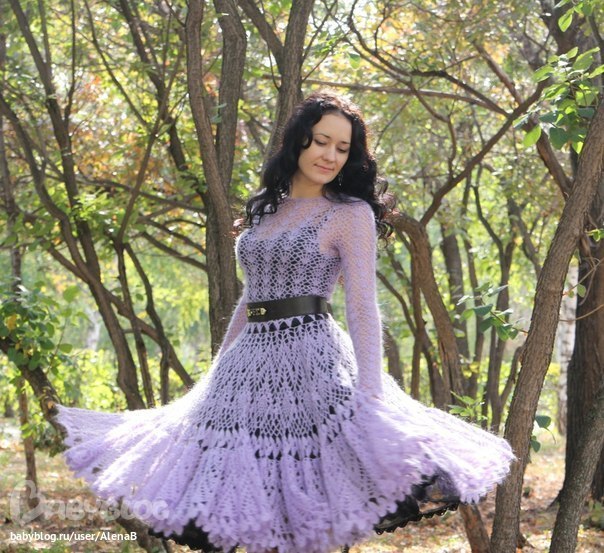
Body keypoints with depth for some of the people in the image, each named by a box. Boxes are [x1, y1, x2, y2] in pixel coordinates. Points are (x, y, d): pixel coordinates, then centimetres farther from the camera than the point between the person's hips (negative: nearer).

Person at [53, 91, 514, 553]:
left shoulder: (351, 214, -3)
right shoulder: (267, 208, 17)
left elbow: (362, 306, -13)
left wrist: (371, 394, -24)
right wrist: (216, 372, 22)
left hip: (312, 359, -6)